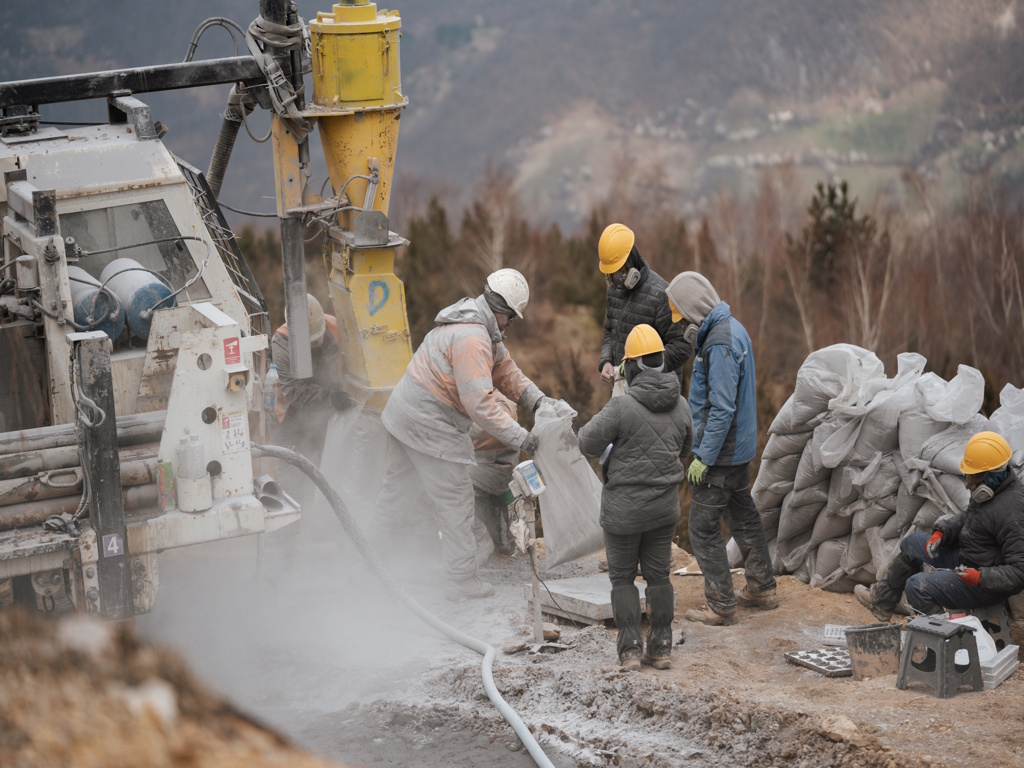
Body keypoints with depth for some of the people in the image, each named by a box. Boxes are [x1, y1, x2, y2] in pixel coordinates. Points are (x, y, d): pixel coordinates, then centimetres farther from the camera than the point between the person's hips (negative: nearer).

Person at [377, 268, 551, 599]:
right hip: (431, 425, -10)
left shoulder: (482, 328, 11)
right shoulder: (472, 339, -24)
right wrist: (519, 437, -26)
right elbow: (480, 403, -28)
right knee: (455, 501, -1)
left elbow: (507, 372, 14)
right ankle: (462, 579, 6)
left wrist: (538, 401, 1)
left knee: (399, 491, 21)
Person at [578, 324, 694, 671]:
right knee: (658, 575, 15)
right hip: (665, 507, 4)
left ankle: (630, 649, 6)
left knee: (622, 577, 9)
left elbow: (588, 443, -16)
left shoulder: (623, 407, -22)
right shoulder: (680, 406, -4)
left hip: (624, 508, -4)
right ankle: (661, 648, 16)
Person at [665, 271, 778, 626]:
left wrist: (704, 458, -21)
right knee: (743, 515, 20)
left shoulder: (719, 344, -24)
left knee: (703, 527, -2)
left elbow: (722, 408, -26)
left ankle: (721, 605, 3)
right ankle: (761, 588, 31)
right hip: (740, 448, 10)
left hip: (720, 451, -10)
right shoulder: (733, 328, 8)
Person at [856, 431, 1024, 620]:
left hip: (987, 582, -10)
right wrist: (941, 532, -1)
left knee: (918, 586, -21)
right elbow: (966, 517, 16)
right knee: (912, 543, 19)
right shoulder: (991, 489, -2)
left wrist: (979, 577, -34)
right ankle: (882, 601, 33)